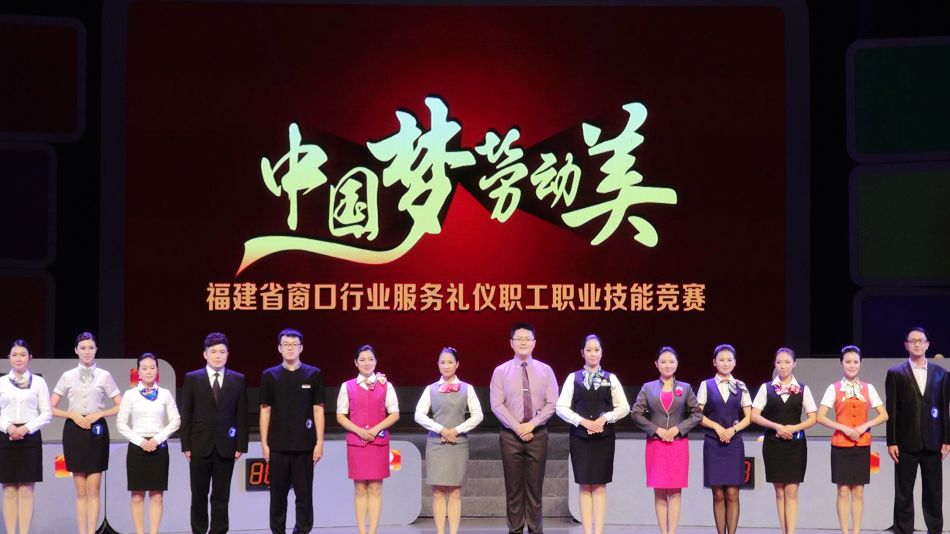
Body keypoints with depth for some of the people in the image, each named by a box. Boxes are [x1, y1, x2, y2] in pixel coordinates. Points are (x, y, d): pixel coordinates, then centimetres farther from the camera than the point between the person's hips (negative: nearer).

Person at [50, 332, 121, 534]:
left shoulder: (104, 376, 3)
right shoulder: (68, 376, 6)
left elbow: (120, 406, 4)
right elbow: (51, 408, 6)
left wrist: (99, 414, -10)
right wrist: (72, 415, -9)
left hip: (96, 430, -1)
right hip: (74, 430, 1)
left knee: (93, 489, -3)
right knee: (81, 491, 3)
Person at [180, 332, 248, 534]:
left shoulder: (238, 380, 5)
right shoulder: (192, 379, 3)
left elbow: (242, 416, 5)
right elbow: (185, 415, 2)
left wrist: (241, 445, -1)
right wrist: (186, 445, -3)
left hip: (225, 447, 1)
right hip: (200, 447, 0)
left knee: (221, 496, 4)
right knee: (199, 495, 5)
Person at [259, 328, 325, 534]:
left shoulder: (313, 374, 4)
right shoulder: (270, 375, 5)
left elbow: (318, 409, 3)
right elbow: (265, 410, 6)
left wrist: (319, 442, -2)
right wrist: (264, 443, 1)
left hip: (305, 445, -1)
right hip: (278, 446, 1)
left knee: (304, 494, 1)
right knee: (278, 494, 6)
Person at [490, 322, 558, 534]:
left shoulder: (545, 371, 5)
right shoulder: (501, 371, 3)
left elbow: (552, 403, 0)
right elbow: (497, 405, -4)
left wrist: (532, 424, -12)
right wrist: (517, 427, -13)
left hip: (537, 434, 1)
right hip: (511, 435, 0)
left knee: (535, 486, 2)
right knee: (513, 487, 2)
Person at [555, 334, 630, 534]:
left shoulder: (610, 378, 5)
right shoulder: (573, 378, 3)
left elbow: (624, 407, 5)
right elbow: (560, 407, -1)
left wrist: (605, 418, -10)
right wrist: (582, 421, -12)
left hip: (604, 437, 0)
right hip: (580, 437, 0)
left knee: (600, 485, 1)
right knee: (584, 485, 2)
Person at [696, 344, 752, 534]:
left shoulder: (740, 387, 7)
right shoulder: (706, 385, 4)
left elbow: (748, 417, 6)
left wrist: (733, 429, -10)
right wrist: (717, 427, -11)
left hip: (734, 443, 1)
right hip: (713, 444, -1)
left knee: (732, 495, -2)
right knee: (718, 495, 0)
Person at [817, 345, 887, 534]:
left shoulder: (868, 388, 5)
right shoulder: (834, 388, -1)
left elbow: (883, 415, 5)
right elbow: (820, 417, -6)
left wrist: (864, 426, -10)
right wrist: (844, 428, -15)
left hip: (862, 445, 2)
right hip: (840, 445, -2)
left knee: (858, 491, 4)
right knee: (843, 491, -1)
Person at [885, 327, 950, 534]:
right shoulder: (895, 374, 2)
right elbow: (891, 410, -1)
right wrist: (891, 442, -6)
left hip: (932, 444, 2)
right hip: (906, 444, -2)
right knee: (903, 495, 2)